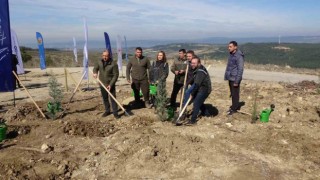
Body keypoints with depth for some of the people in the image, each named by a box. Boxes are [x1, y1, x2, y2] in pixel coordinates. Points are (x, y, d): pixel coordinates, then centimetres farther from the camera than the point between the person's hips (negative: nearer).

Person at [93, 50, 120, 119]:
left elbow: (116, 75, -15)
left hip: (111, 84, -5)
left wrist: (111, 84, -19)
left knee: (113, 99, -2)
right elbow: (95, 68, 14)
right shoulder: (99, 62, -1)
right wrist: (95, 72, -11)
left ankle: (115, 112, 8)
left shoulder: (113, 64, -17)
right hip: (102, 84, 5)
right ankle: (107, 111, 30)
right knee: (104, 98, 14)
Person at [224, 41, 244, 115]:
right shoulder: (231, 54, 8)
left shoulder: (239, 56, -17)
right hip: (230, 78, 8)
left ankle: (234, 108, 14)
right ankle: (235, 106, 31)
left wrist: (237, 81, -19)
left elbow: (240, 70, -18)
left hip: (235, 79, -8)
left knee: (235, 94, 3)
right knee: (232, 93, 17)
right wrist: (226, 76, 14)